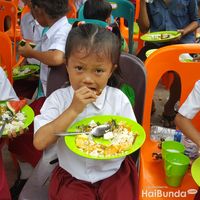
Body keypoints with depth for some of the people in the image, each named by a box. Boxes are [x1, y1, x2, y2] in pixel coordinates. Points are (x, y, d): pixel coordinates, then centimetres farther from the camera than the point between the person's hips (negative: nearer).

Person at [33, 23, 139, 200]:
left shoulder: (118, 99, -7)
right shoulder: (58, 99, -9)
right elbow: (40, 142, -20)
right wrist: (73, 109, -25)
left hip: (114, 174, 1)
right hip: (72, 177, 0)